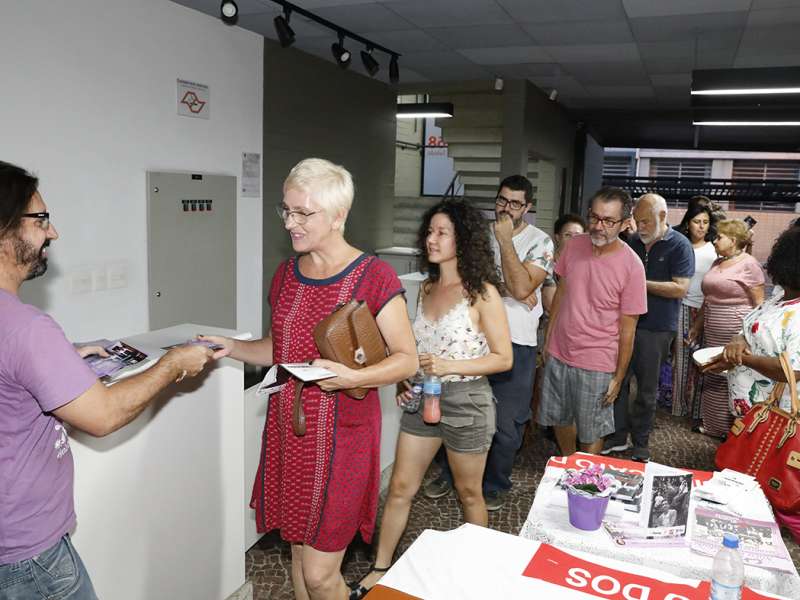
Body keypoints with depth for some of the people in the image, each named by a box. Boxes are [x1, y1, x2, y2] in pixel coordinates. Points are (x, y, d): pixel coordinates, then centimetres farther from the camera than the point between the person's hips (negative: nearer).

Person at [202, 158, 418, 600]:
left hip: (340, 437, -6)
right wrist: (231, 347, 1)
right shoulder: (286, 274, 6)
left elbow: (407, 359, -10)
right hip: (287, 432, 6)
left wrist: (351, 377, -25)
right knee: (298, 551, 19)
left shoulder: (374, 277, -13)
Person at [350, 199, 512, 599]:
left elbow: (503, 358, -12)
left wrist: (450, 366, -22)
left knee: (468, 492, 14)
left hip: (465, 401, -5)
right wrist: (406, 381, 2)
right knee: (400, 487, 11)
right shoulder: (426, 288, 5)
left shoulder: (482, 293, -14)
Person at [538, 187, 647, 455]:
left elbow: (627, 329, -10)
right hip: (558, 354, 5)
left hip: (596, 365, -4)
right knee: (560, 419, 20)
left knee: (591, 432, 10)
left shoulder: (631, 266, -16)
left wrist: (619, 377, -6)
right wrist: (548, 339, 10)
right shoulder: (573, 246, -3)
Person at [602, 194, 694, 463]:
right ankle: (618, 436, 20)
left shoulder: (679, 246, -7)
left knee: (647, 390, 8)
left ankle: (641, 443, 23)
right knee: (617, 381, 7)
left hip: (657, 329, -4)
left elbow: (680, 288, -16)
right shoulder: (633, 242, 8)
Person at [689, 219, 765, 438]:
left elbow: (759, 304, -9)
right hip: (713, 334, 7)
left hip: (736, 335, -7)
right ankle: (712, 424, 25)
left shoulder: (749, 265, -9)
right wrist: (697, 326, 21)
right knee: (713, 378, 13)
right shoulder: (717, 263, 14)